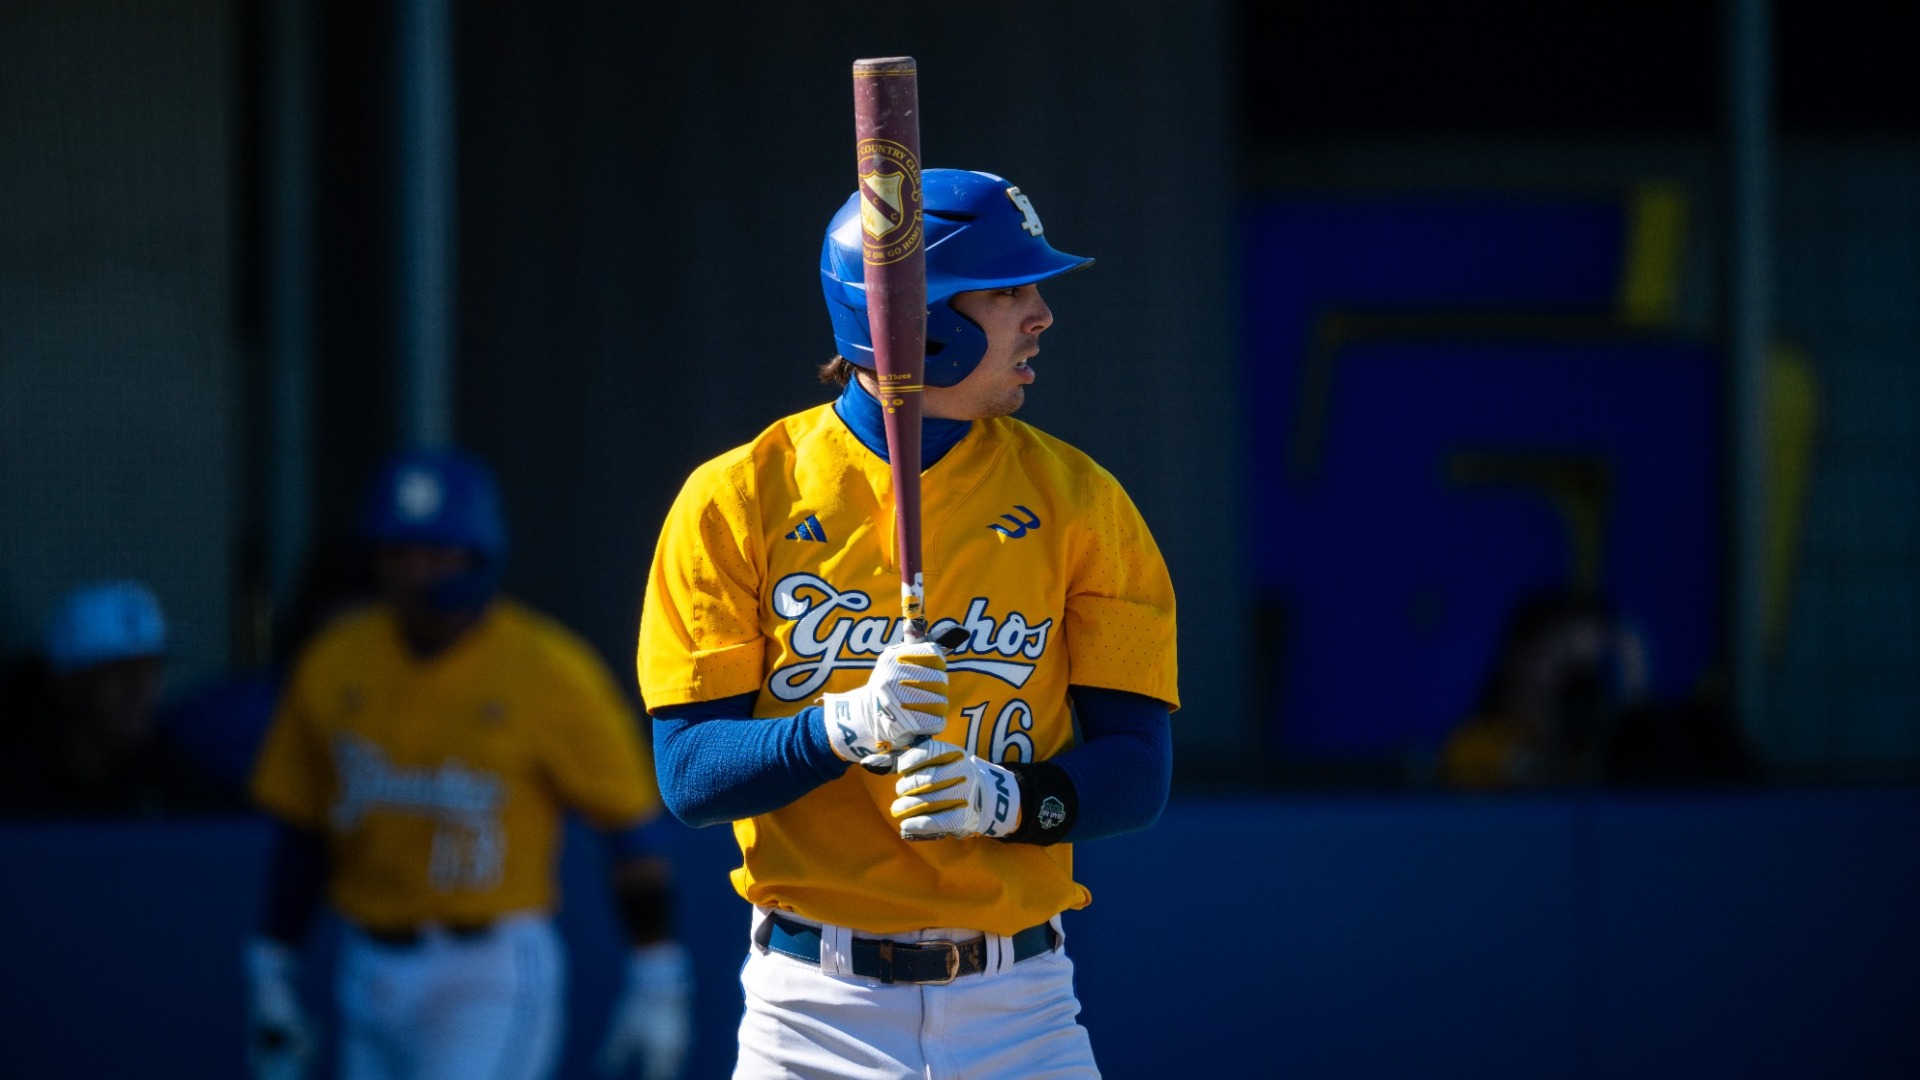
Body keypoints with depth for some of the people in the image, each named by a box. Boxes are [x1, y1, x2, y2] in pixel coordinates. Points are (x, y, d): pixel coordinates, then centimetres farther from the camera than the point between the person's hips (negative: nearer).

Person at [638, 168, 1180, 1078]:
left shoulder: (1077, 500, 4)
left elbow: (1138, 771, 0)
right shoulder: (737, 499, 0)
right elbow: (689, 775, -6)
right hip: (815, 1005, -1)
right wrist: (846, 726, -23)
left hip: (1019, 1005, 2)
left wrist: (1008, 798, -19)